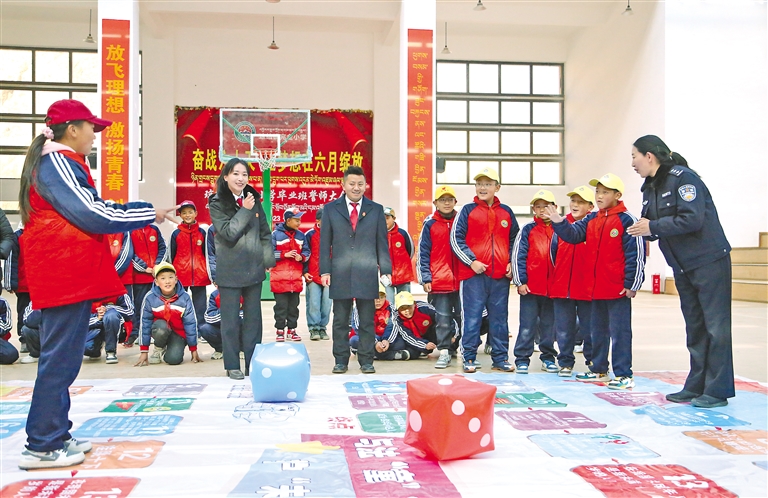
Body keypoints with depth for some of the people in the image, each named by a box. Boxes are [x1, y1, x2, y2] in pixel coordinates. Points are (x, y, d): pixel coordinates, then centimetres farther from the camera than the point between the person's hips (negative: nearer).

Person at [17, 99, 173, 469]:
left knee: (62, 357, 14)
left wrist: (144, 208, 15)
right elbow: (94, 216, -17)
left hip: (69, 275, 11)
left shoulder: (61, 163, 21)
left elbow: (91, 207, 21)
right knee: (59, 358, -6)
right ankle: (42, 446, 2)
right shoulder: (58, 164, -12)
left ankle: (56, 436, 23)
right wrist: (149, 215, -8)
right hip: (65, 275, -11)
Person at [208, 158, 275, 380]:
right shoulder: (217, 203, -5)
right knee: (231, 319, 3)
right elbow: (228, 233, -15)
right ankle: (232, 366, 13)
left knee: (253, 317, 10)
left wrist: (268, 259, 3)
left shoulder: (254, 200, 7)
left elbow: (265, 232, 11)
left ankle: (254, 364, 19)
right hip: (230, 270, -4)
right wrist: (245, 210, -18)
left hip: (254, 268, 4)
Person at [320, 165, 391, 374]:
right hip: (340, 274, 0)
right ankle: (340, 360, 16)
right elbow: (325, 242, 6)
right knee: (340, 321, 6)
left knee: (367, 321, 5)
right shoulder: (331, 209, 7)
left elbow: (382, 243, 8)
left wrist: (386, 270, 2)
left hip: (367, 275, 0)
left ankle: (366, 361, 14)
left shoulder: (376, 209, 9)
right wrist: (325, 270, -2)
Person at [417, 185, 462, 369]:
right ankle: (444, 352, 10)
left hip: (461, 280, 2)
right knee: (443, 319, 2)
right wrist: (425, 278, -4)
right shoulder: (430, 224, 3)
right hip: (439, 282, -1)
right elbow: (423, 253, 2)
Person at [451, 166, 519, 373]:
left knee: (499, 317, 8)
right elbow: (456, 239, -2)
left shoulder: (506, 212, 12)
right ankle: (469, 358, 6)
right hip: (473, 273, -3)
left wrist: (511, 263, 6)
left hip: (500, 275, 3)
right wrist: (471, 261, -11)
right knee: (472, 316, -2)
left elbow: (515, 240, 19)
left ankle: (500, 358, 17)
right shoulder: (468, 210, 3)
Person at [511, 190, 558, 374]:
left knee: (549, 324, 12)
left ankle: (548, 357, 24)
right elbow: (517, 255, -1)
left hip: (553, 287, 2)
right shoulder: (527, 230, 2)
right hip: (530, 286, -2)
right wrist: (520, 281, -6)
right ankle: (522, 359, 9)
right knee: (527, 326, 0)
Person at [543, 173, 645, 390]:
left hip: (618, 289, -7)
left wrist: (631, 284, -12)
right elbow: (573, 234, 1)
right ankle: (598, 370, 29)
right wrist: (559, 222, -17)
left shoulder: (627, 220, -10)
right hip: (595, 288, 7)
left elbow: (636, 254, -11)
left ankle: (624, 375, 6)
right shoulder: (591, 220, 10)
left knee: (619, 332, -1)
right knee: (598, 330, 17)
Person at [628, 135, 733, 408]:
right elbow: (654, 226, 11)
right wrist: (642, 229, -9)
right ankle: (696, 386, 19)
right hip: (682, 268, 9)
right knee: (694, 328, 12)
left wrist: (653, 227, -19)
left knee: (715, 326, -3)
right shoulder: (649, 188, 11)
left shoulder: (682, 177, -14)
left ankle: (717, 391, 2)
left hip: (709, 262, -8)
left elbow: (692, 219, -24)